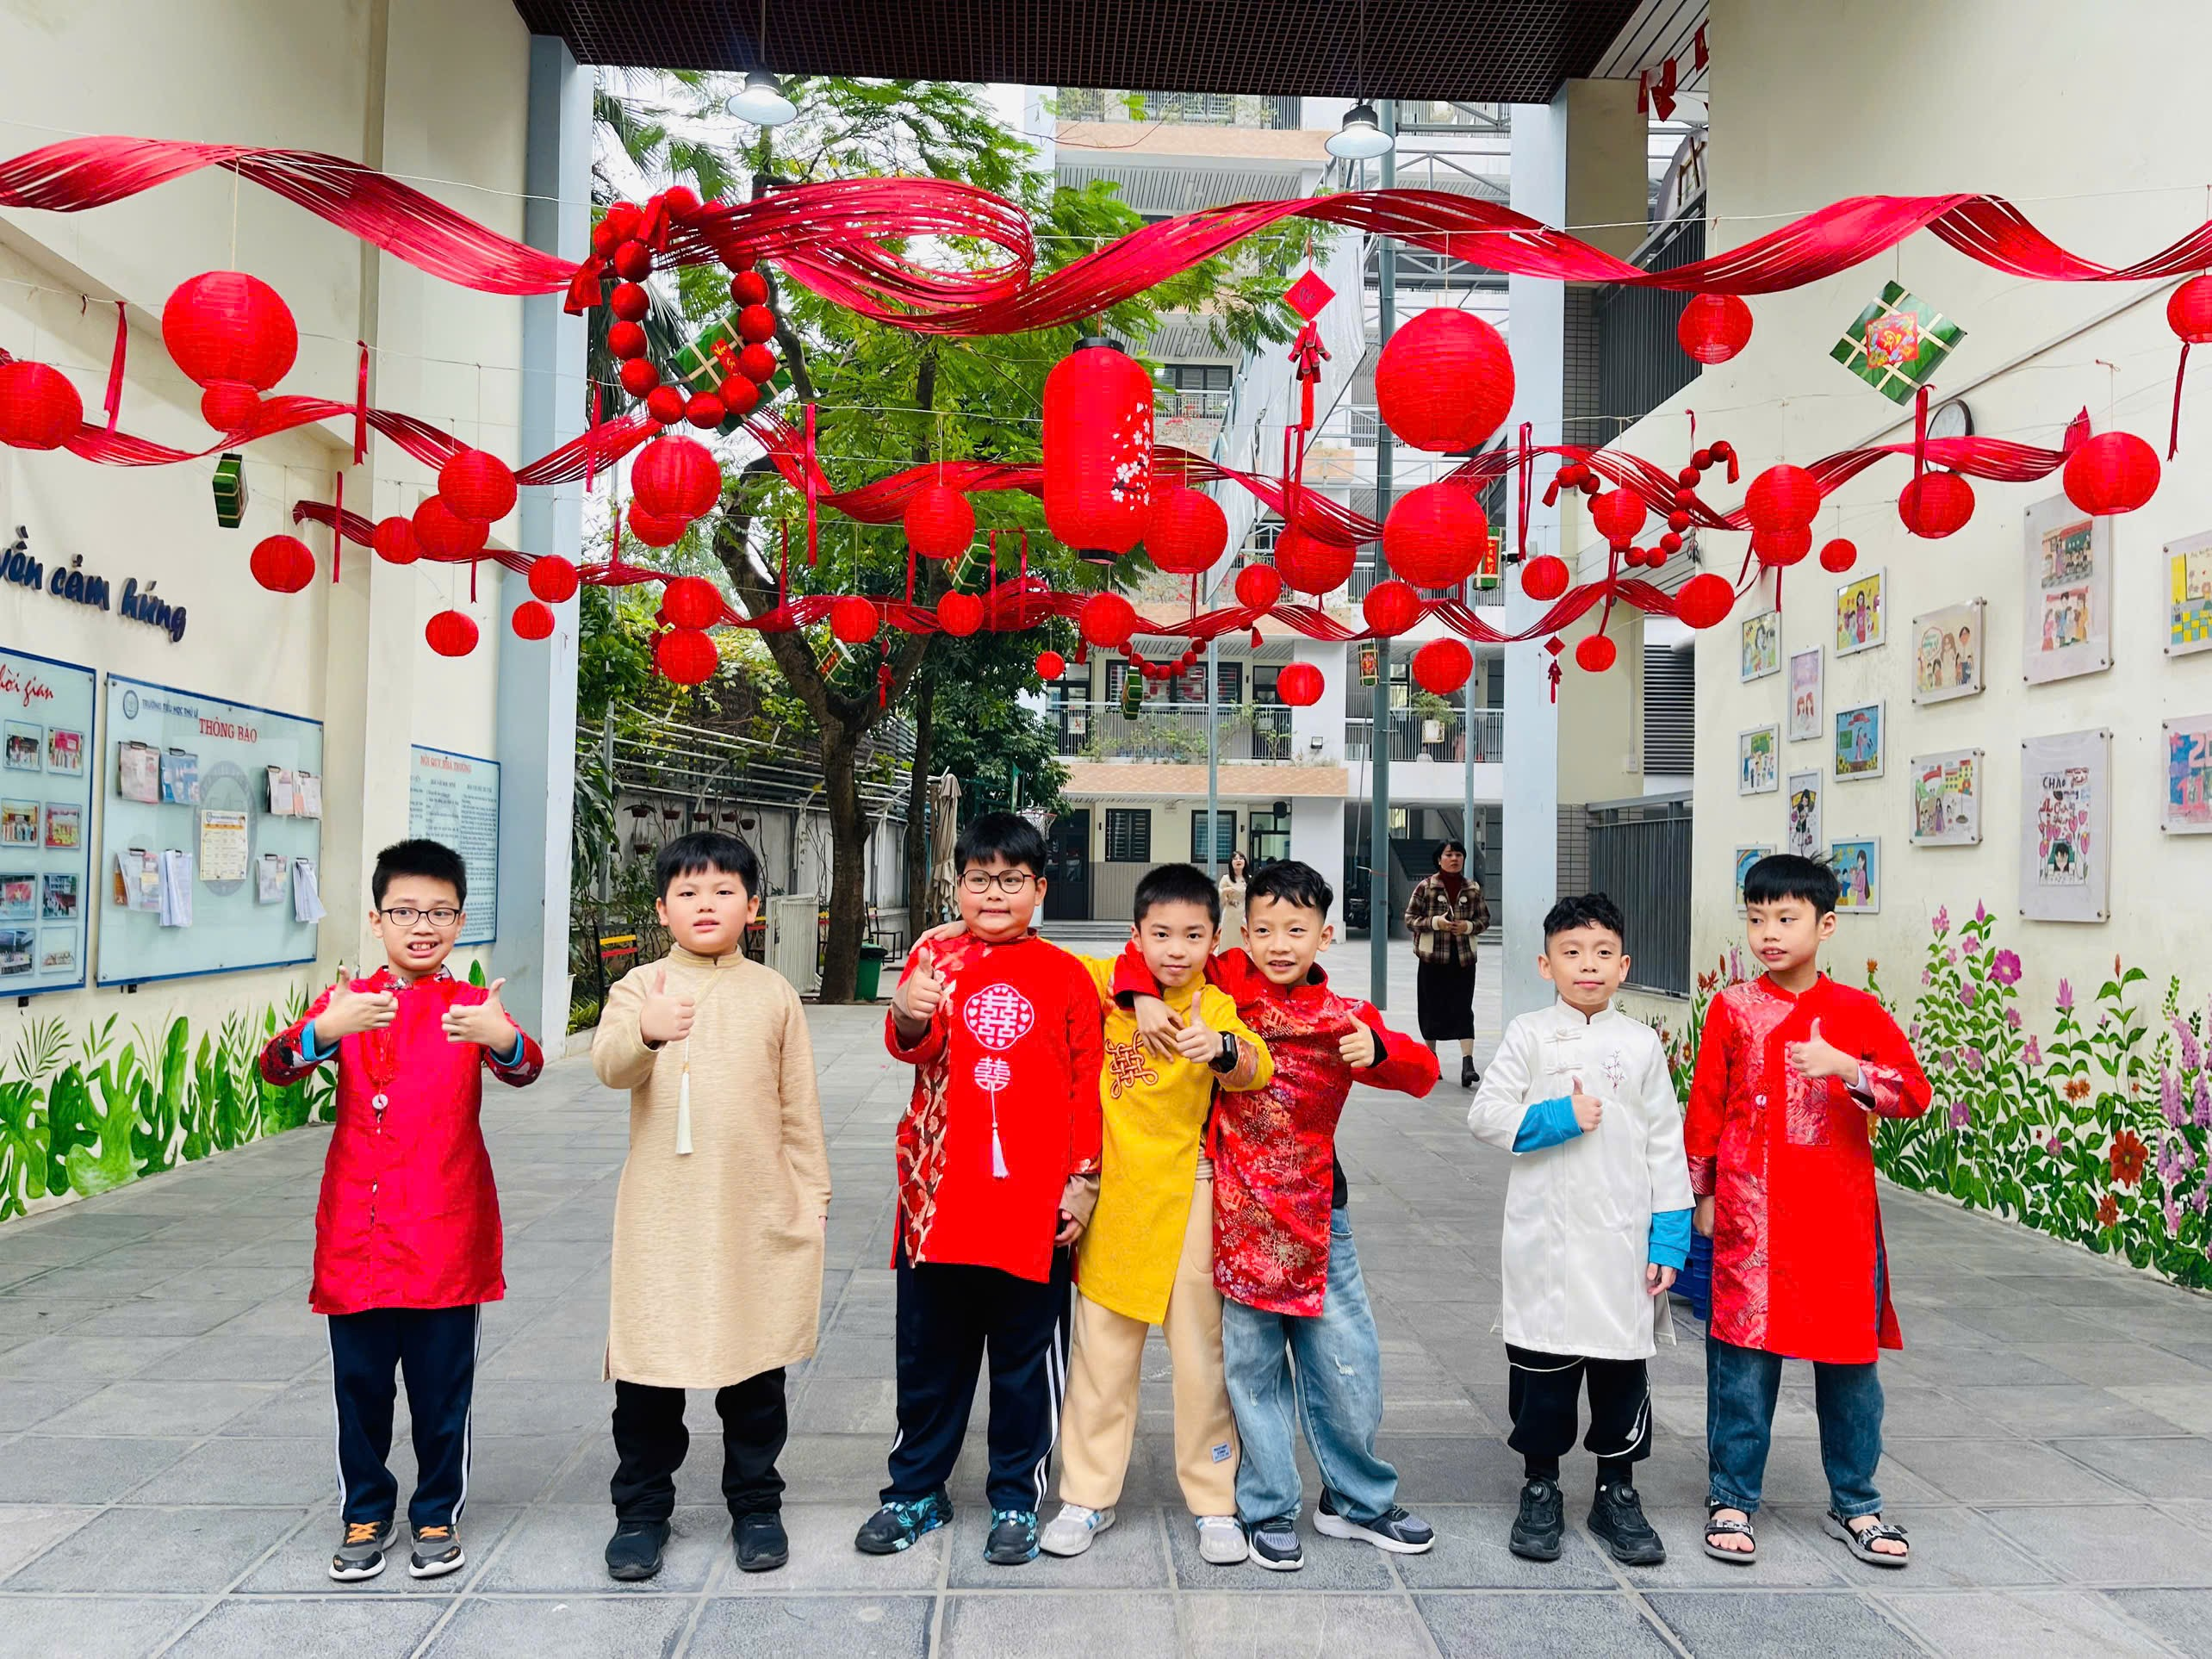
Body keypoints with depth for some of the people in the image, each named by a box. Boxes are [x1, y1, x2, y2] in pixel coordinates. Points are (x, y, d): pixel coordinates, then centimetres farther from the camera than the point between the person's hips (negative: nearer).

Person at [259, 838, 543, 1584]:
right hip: (356, 1235, 1)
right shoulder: (347, 1003, 2)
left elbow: (524, 1068, -18)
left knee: (442, 1385, 8)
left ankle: (437, 1516, 26)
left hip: (445, 1236, -1)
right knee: (360, 1383, 11)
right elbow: (276, 1066, -12)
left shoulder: (472, 1009, -1)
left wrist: (502, 1038, -43)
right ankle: (365, 1515, 29)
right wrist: (324, 1030, -35)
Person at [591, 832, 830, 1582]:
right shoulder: (641, 986, 0)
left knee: (756, 1368, 11)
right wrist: (645, 1032, -42)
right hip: (661, 1218, -1)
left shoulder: (773, 993, 5)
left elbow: (799, 1105, 9)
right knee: (649, 1368, 6)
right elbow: (609, 1064, -20)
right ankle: (641, 1512, 25)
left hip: (757, 1218, 1)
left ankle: (755, 1505, 28)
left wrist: (813, 1196, 8)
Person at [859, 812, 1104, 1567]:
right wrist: (908, 1018, -35)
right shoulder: (935, 958, 3)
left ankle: (1016, 1499, 27)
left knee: (1026, 1361, 10)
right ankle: (916, 1490, 31)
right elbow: (916, 1046, -13)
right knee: (929, 1354, 14)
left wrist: (1084, 1179, 0)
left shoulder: (1067, 977, 3)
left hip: (1034, 1202, -1)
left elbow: (1088, 1086, 4)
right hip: (940, 1193, 1)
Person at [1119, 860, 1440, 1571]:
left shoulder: (1344, 1018, 0)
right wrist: (1144, 998, -13)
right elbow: (1142, 954, 5)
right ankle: (1269, 1511, 24)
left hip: (1316, 1216, 1)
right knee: (1254, 1366, 8)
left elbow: (1421, 1072, -8)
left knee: (1348, 1360, 7)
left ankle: (1357, 1499, 29)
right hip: (1238, 1213, -1)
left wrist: (1376, 1049, -27)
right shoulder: (1226, 983, -1)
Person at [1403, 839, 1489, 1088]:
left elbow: (1484, 918, 12)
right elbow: (1410, 919, -2)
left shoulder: (1473, 889, 5)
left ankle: (1467, 1063, -13)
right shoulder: (1425, 887, -3)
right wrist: (1435, 922, -18)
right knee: (1432, 1009, 7)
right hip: (1432, 957, -1)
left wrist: (1468, 926, -9)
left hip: (1463, 957, 1)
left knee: (1463, 1010, -7)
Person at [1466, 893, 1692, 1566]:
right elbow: (1484, 1114, -4)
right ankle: (1540, 1490, 22)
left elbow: (1666, 1145, 4)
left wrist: (1670, 1238, -1)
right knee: (1542, 1365, 6)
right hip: (1545, 1242, -1)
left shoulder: (1641, 1043, 4)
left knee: (1622, 1365, 8)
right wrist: (1556, 1119, -16)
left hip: (1623, 1243, 1)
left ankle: (1617, 1492, 24)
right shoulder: (1529, 1035, 1)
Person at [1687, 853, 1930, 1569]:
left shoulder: (1858, 1012, 3)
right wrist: (1703, 1193, 4)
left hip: (1840, 1218, 2)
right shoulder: (1733, 1009, 0)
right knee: (1743, 1356, 3)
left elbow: (1914, 1092, -4)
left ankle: (1854, 1504, 27)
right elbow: (1705, 1107, 4)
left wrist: (1847, 1068, -21)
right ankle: (1731, 1500, 17)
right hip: (1752, 1215, -1)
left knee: (1851, 1359, 11)